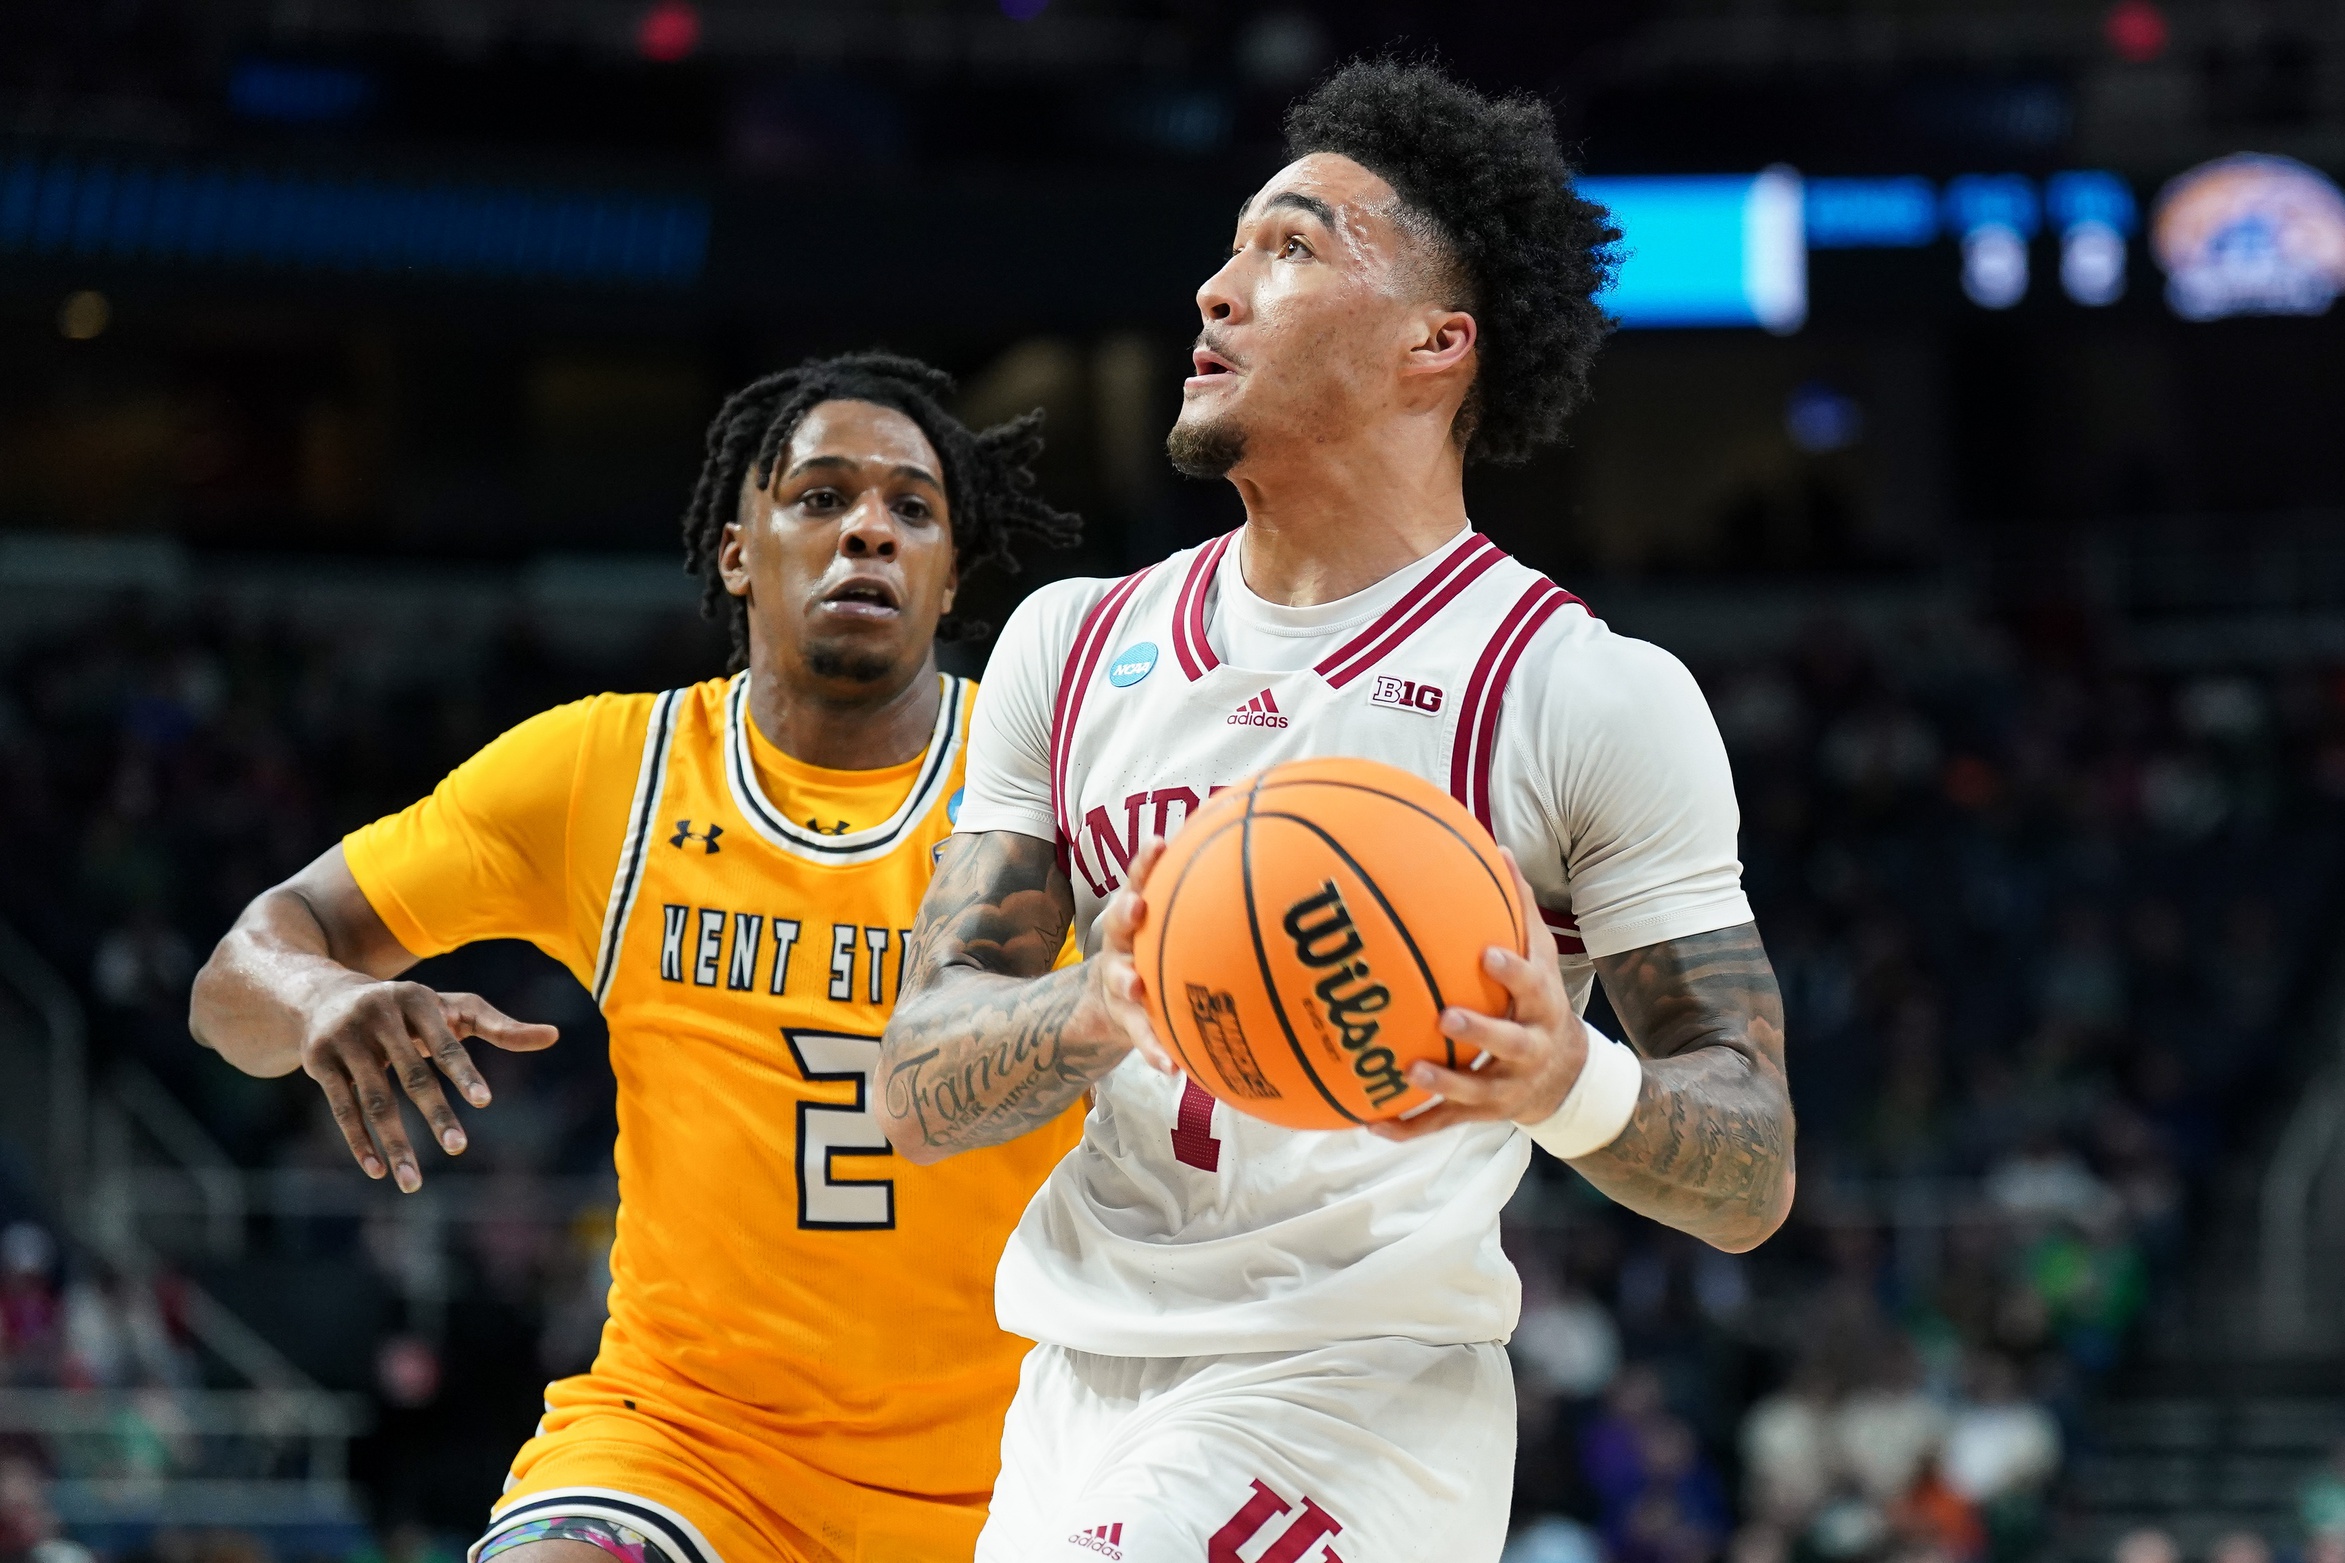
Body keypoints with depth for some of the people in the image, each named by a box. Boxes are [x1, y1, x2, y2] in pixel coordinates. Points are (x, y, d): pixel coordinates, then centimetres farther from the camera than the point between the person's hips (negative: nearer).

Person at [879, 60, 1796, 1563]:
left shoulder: (1595, 696, -5)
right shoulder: (1075, 645, 9)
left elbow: (1752, 1176, -6)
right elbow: (919, 1090, 4)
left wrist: (1569, 1083, -28)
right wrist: (1101, 1011, -18)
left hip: (1366, 1396, -6)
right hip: (1079, 1387, 6)